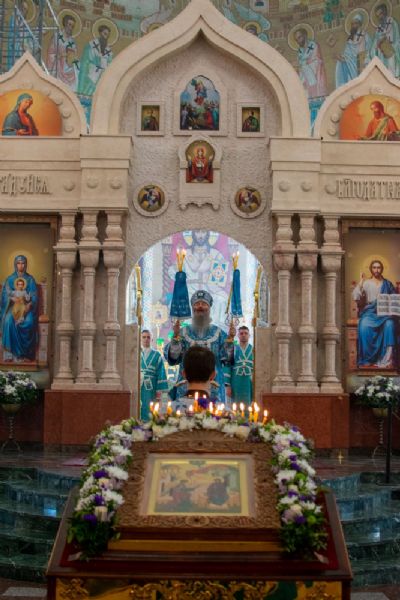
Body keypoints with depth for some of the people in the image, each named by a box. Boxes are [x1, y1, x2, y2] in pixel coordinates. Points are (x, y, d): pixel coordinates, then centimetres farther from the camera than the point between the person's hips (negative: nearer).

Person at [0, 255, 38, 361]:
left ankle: (26, 352, -25)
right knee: (10, 321, -32)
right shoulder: (10, 279, 11)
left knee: (29, 322, -32)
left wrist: (28, 305, -17)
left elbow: (34, 296, 3)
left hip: (27, 306, 0)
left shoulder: (30, 279, 10)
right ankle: (16, 352, -27)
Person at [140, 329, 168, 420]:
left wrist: (159, 392, -4)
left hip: (150, 391, 0)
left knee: (149, 412, -1)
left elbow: (160, 374, 2)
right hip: (137, 390, 0)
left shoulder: (157, 356, 5)